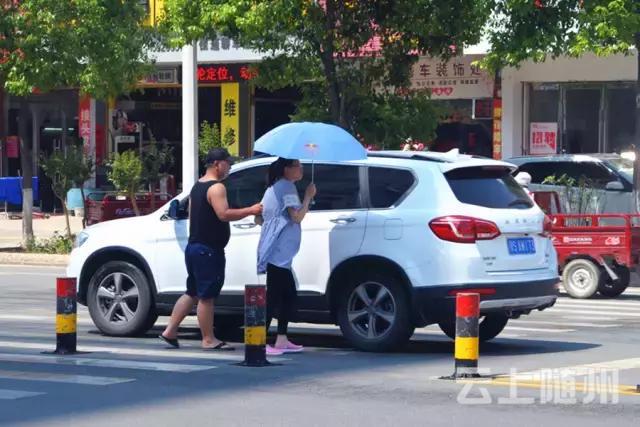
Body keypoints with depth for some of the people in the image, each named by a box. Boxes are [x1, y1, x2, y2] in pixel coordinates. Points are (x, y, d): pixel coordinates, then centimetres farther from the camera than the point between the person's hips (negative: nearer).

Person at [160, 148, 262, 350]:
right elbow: (224, 214, -27)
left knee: (192, 293, 15)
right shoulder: (216, 187, -14)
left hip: (194, 247, 10)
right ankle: (208, 340, 1)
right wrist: (250, 210, -22)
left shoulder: (198, 186, 17)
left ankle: (170, 332, 14)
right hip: (208, 250, -10)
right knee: (206, 296, -4)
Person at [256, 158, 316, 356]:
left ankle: (281, 340, 13)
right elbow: (297, 216, -17)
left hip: (279, 252, 11)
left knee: (289, 295, 13)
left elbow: (259, 218, 22)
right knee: (274, 296, -12)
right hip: (279, 252, -11)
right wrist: (308, 196, -9)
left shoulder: (275, 187, 22)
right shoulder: (287, 187, -9)